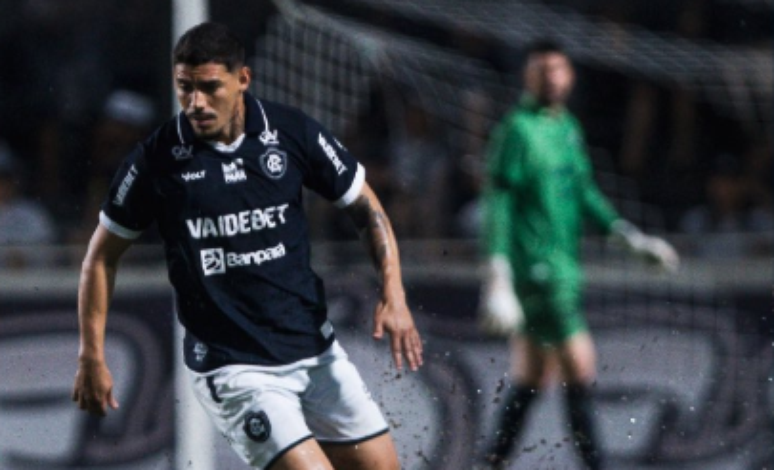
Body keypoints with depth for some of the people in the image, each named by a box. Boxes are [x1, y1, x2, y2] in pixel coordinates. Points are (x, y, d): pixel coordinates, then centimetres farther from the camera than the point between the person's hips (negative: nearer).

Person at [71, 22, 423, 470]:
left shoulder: (293, 131, -3)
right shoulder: (156, 161, -9)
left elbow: (365, 206, 8)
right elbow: (103, 255, 4)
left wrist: (394, 295, -5)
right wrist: (92, 356, 2)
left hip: (316, 349, 4)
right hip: (232, 368, -4)